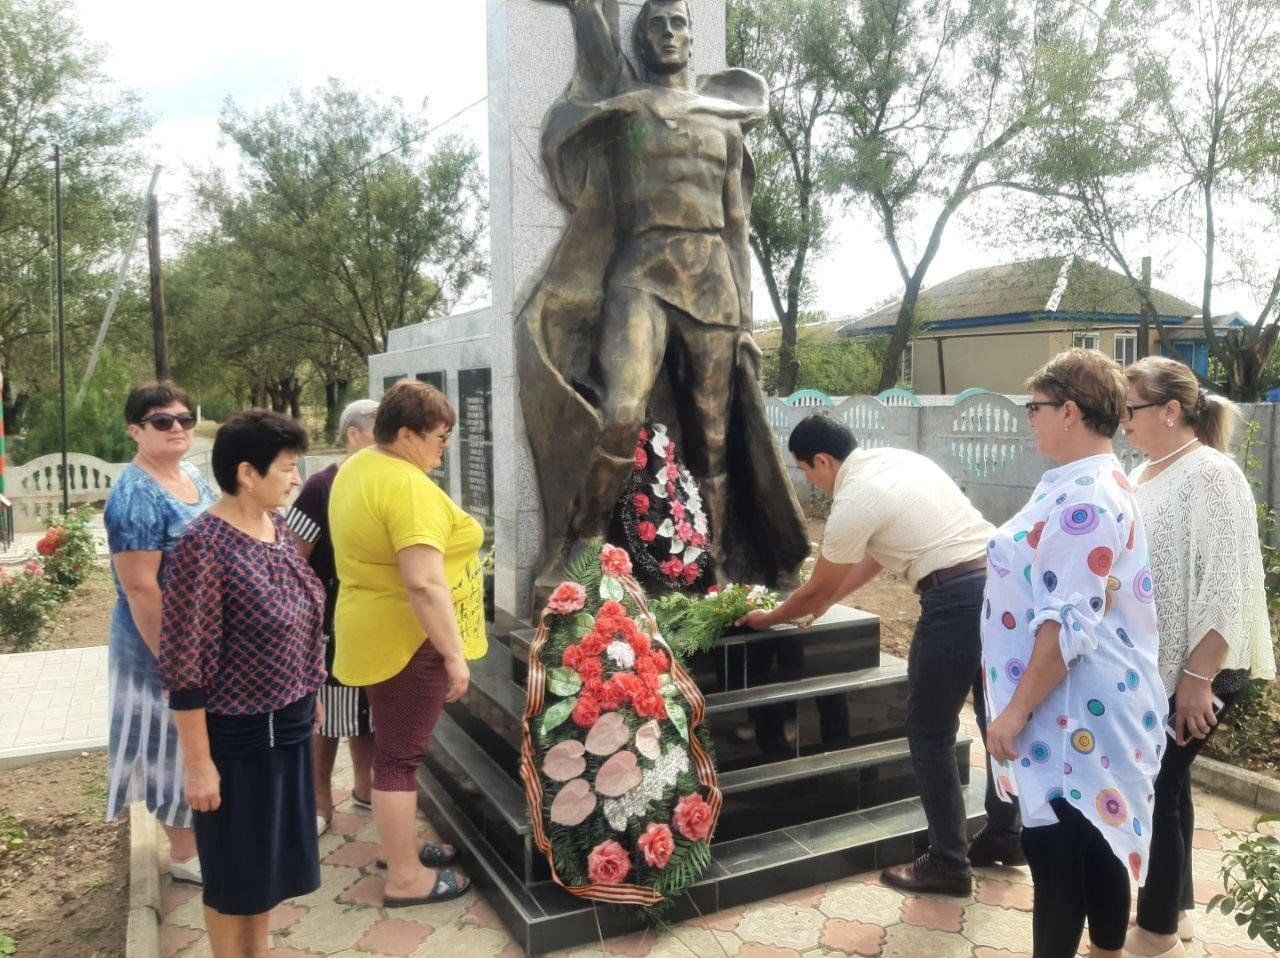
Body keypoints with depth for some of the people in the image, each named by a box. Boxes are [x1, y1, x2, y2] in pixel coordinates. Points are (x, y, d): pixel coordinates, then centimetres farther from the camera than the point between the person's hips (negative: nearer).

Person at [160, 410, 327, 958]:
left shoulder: (276, 528, 2)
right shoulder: (204, 545, -23)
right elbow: (183, 666, -21)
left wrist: (310, 695, 18)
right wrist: (198, 763, -19)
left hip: (287, 723, 8)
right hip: (236, 735, -8)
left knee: (272, 850, 22)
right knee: (235, 864, 12)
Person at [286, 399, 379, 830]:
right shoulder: (322, 487, -15)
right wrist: (319, 613, -16)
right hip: (333, 623, -6)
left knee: (369, 708, 18)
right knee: (326, 712, 7)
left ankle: (364, 785, 35)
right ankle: (320, 798, 23)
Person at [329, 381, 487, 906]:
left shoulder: (355, 468, 8)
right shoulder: (409, 486, -24)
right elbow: (424, 583, -30)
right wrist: (455, 653, -24)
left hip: (377, 633, 10)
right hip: (409, 641, -10)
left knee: (393, 746, 21)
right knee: (400, 755, 1)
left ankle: (400, 842, 37)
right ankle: (405, 877, 15)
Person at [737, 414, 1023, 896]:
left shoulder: (853, 503, -12)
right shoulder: (897, 460, 14)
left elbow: (817, 588, 1)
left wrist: (768, 618, 19)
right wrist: (824, 602, 29)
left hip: (956, 599, -10)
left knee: (930, 733, 7)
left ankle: (947, 863, 18)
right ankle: (1004, 836, 39)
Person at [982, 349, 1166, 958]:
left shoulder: (1084, 499, -22)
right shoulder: (1094, 485, 11)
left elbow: (1069, 625, -26)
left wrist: (1016, 709, -20)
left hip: (1072, 714, -10)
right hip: (1088, 708, 10)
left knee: (1057, 849, 2)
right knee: (1097, 840, 20)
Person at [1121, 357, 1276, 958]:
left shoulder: (1211, 474, -15)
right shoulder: (1143, 474, 10)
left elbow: (1226, 588, -20)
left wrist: (1198, 676, -22)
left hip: (1191, 672, -8)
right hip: (1149, 667, 8)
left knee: (1156, 784, 0)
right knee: (1162, 780, 16)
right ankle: (1174, 907, 33)